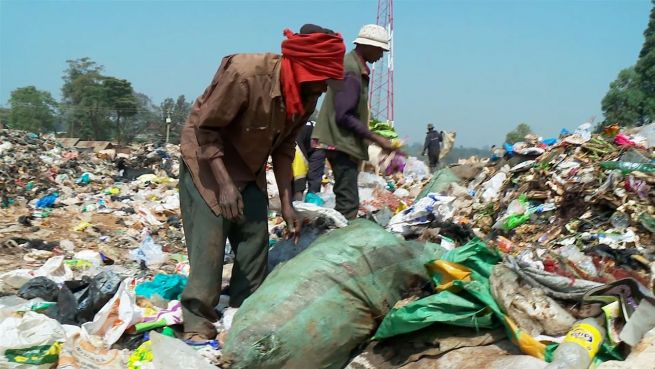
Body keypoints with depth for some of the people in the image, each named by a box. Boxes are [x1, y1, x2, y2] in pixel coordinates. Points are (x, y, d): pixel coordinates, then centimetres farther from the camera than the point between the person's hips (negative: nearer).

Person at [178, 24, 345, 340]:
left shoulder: (307, 97, -11)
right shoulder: (244, 73, -32)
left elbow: (284, 148, -2)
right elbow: (205, 128, -24)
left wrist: (287, 203, -7)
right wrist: (225, 183, -29)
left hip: (249, 167, 7)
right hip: (206, 159, -6)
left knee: (256, 240, 4)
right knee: (209, 242, -9)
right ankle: (198, 324, 2)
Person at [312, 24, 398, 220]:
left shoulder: (351, 63, 15)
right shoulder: (351, 72, -17)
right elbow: (344, 116, -22)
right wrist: (376, 139, -20)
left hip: (343, 143, 11)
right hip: (342, 143, -11)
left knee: (346, 198, 14)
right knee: (348, 203, -11)